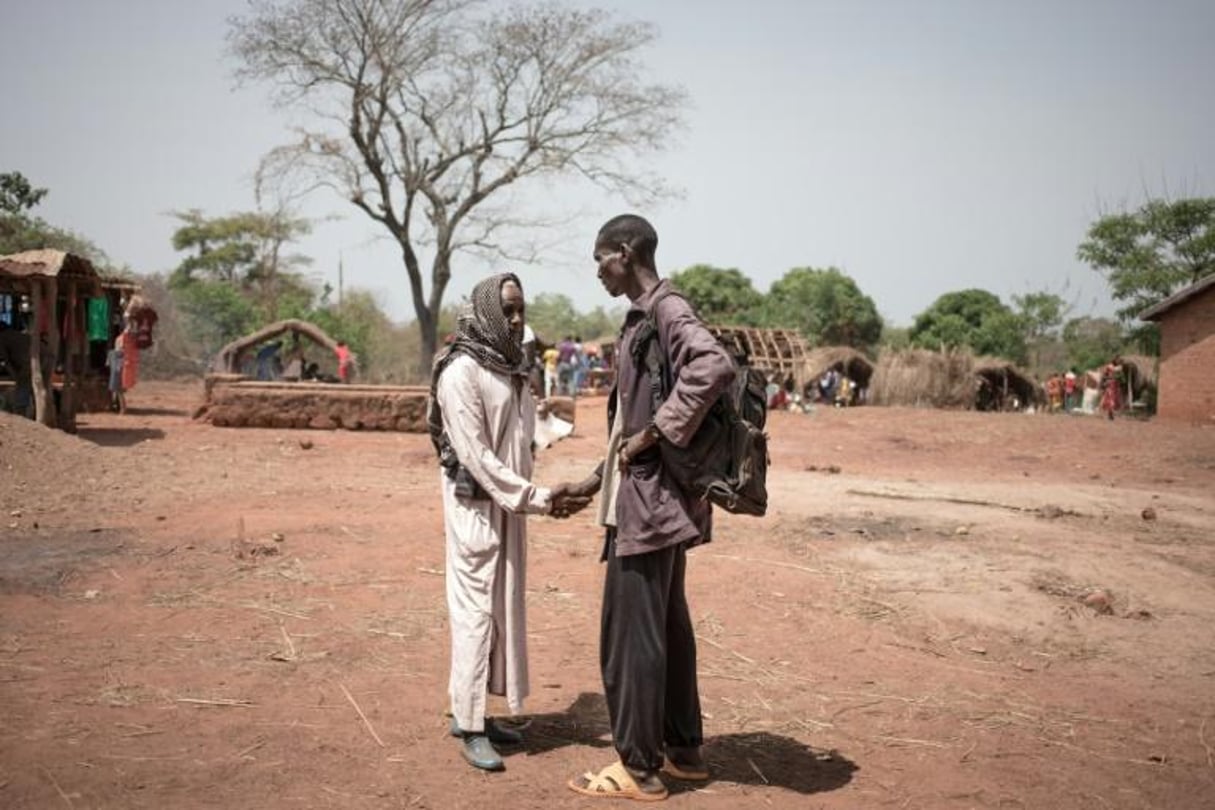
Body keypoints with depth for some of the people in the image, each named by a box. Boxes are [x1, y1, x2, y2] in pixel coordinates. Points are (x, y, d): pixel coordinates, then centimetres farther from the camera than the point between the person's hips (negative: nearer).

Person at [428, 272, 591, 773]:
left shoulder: (511, 369, 10)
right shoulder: (461, 372, -15)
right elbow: (475, 455, -19)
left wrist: (540, 495, 4)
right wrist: (535, 498, -21)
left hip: (508, 506, 8)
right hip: (475, 506, -8)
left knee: (504, 606, 11)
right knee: (476, 608, -3)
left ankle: (475, 711, 23)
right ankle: (470, 727, 6)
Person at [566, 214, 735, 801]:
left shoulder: (668, 312, -15)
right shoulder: (640, 319, 15)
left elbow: (714, 368, -35)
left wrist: (654, 434, -27)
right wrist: (597, 480, 21)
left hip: (649, 501, -10)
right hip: (654, 498, 10)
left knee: (630, 635, -1)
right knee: (667, 628, 17)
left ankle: (638, 768, 10)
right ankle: (682, 749, 28)